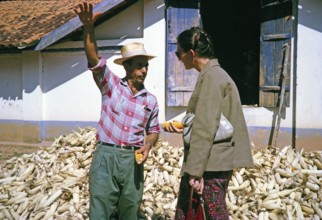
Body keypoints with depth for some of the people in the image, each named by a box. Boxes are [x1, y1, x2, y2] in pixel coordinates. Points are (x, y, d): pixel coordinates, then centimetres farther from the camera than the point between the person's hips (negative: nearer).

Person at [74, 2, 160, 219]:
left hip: (133, 159, 3)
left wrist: (147, 146, -4)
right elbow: (93, 59, -14)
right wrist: (89, 27, -29)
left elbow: (153, 131, 19)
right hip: (106, 155, -3)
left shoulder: (151, 100, 9)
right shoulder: (111, 85, 1)